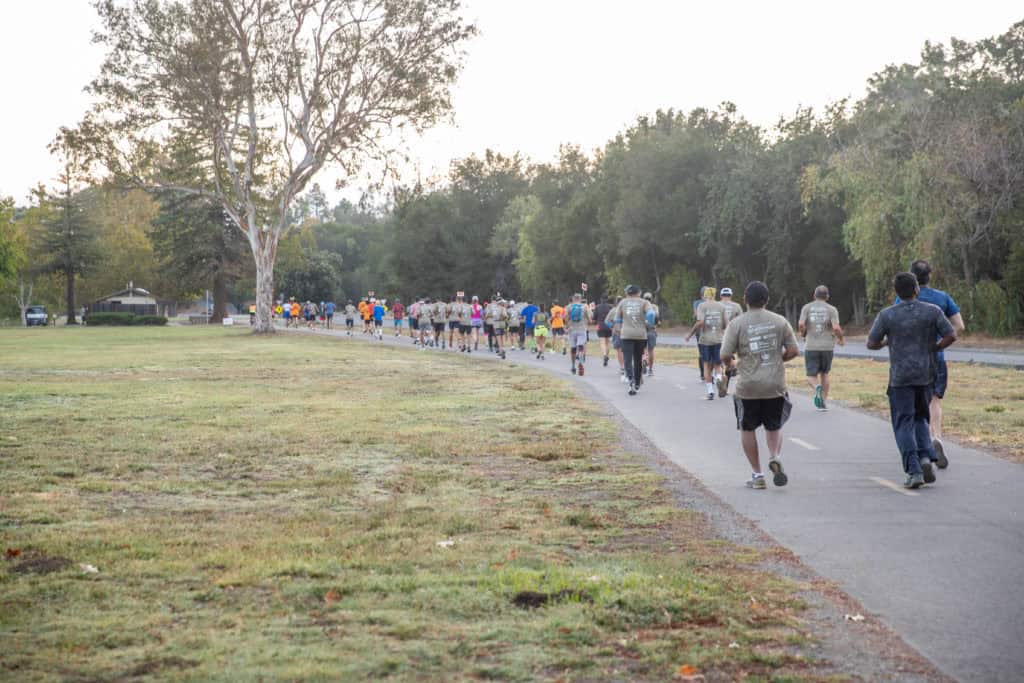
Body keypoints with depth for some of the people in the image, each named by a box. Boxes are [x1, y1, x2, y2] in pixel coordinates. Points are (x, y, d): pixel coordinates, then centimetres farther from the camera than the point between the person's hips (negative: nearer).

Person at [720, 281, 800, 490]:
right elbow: (794, 351, -1)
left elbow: (725, 356, -10)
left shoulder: (737, 324, -7)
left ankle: (757, 475, 13)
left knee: (747, 429, 14)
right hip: (775, 385, 2)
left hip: (748, 387, -2)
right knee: (774, 427, 19)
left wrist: (731, 361, 13)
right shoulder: (780, 321, 1)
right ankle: (775, 457, -8)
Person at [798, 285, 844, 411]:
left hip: (811, 347, -1)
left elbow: (801, 324, -12)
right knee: (824, 374, 19)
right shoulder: (831, 309, -2)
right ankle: (824, 402, 17)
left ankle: (817, 388, -29)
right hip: (827, 347, 1)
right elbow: (836, 328, -14)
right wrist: (841, 339, 5)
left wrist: (803, 335, 8)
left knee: (811, 377, 4)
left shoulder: (807, 307, 1)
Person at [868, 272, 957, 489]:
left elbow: (871, 343, -1)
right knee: (920, 418, 20)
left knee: (904, 424, 1)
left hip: (900, 377, -2)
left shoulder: (887, 315, -6)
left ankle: (914, 471, -10)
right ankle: (925, 457, -2)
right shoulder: (932, 311, -2)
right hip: (926, 374, 2)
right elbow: (951, 336, -7)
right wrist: (933, 348, 9)